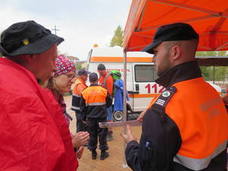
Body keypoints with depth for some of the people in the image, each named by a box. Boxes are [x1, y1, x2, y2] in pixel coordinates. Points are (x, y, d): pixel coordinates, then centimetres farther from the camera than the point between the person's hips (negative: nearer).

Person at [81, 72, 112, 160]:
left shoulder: (85, 92, -5)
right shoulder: (103, 90, -7)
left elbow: (83, 107, 2)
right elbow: (109, 103, 3)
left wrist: (85, 116, 14)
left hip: (90, 117, 2)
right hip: (102, 117, -1)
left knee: (92, 134, 13)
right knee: (102, 134, 10)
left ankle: (93, 153, 24)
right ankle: (103, 152, 19)